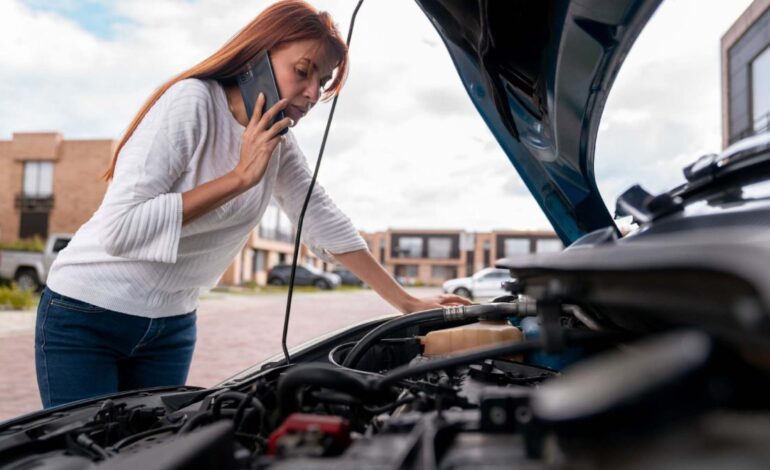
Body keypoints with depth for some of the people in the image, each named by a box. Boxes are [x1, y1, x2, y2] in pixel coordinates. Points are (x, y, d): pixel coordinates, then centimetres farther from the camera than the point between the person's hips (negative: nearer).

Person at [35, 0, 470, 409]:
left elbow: (325, 223, 4)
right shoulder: (191, 102, -22)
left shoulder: (279, 144, -1)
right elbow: (121, 227, -28)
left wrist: (406, 302, 4)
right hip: (86, 318, -5)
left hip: (172, 325, 6)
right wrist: (241, 176, -28)